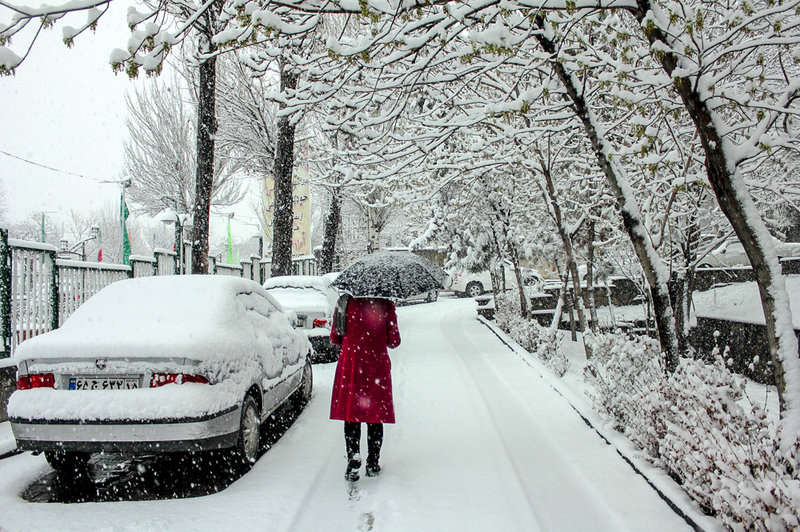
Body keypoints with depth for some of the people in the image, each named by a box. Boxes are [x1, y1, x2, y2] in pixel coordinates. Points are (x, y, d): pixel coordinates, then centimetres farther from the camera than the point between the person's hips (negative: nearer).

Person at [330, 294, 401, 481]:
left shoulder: (344, 302, -3)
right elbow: (394, 341, -4)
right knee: (376, 416, 11)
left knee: (351, 416, 8)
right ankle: (373, 464, 17)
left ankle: (353, 461, 0)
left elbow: (335, 338, 4)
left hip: (350, 364, 1)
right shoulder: (385, 305, -7)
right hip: (377, 365, -1)